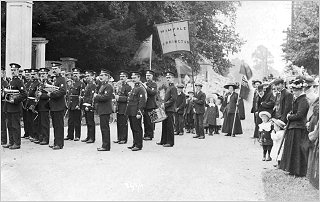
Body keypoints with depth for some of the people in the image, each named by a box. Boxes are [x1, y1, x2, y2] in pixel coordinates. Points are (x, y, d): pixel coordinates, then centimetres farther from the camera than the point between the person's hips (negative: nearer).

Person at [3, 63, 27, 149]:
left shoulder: (19, 82, -10)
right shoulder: (11, 82, 17)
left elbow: (24, 94, -18)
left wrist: (14, 100, -20)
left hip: (15, 107, -9)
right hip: (9, 108, 9)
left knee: (15, 126, -4)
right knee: (10, 125, 12)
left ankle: (17, 143, 1)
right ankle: (11, 142, 20)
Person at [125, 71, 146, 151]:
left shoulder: (141, 88, -12)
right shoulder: (134, 87, 17)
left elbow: (142, 102, -18)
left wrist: (139, 113, -21)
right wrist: (128, 112, 19)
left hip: (136, 113, -9)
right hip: (131, 113, 9)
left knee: (137, 129, -4)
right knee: (133, 128, 14)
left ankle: (138, 145, 2)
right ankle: (135, 144, 23)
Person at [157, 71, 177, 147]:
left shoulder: (173, 88, -10)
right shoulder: (168, 87, 19)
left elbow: (173, 99, -18)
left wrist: (165, 104, -17)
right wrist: (163, 104, 9)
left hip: (170, 109, -9)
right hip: (166, 109, 9)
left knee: (170, 126, -5)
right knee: (164, 125, 12)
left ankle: (170, 142, -1)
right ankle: (163, 141, 19)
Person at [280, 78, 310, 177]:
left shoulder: (303, 101, -15)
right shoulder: (296, 99, 15)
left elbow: (299, 115, -21)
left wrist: (289, 117, -9)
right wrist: (290, 114, 4)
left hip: (298, 128, -10)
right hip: (293, 127, 10)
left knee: (298, 149, -3)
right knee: (292, 149, 13)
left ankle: (300, 171, 6)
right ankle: (293, 169, 21)